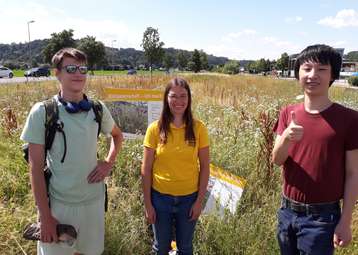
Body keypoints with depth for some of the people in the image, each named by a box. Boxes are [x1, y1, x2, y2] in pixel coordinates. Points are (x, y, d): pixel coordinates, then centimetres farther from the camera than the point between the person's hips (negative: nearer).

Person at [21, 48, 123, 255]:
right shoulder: (42, 112, -12)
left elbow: (117, 134, 17)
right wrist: (45, 216, -10)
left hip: (94, 200, 3)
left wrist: (109, 163, 0)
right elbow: (36, 167, -9)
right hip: (58, 203, -3)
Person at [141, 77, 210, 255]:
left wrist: (199, 200, -4)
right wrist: (147, 203, -4)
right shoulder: (155, 129, -10)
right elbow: (146, 170, -5)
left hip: (189, 198, 0)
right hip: (160, 197, 0)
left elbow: (205, 167, -3)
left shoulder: (198, 128, -8)